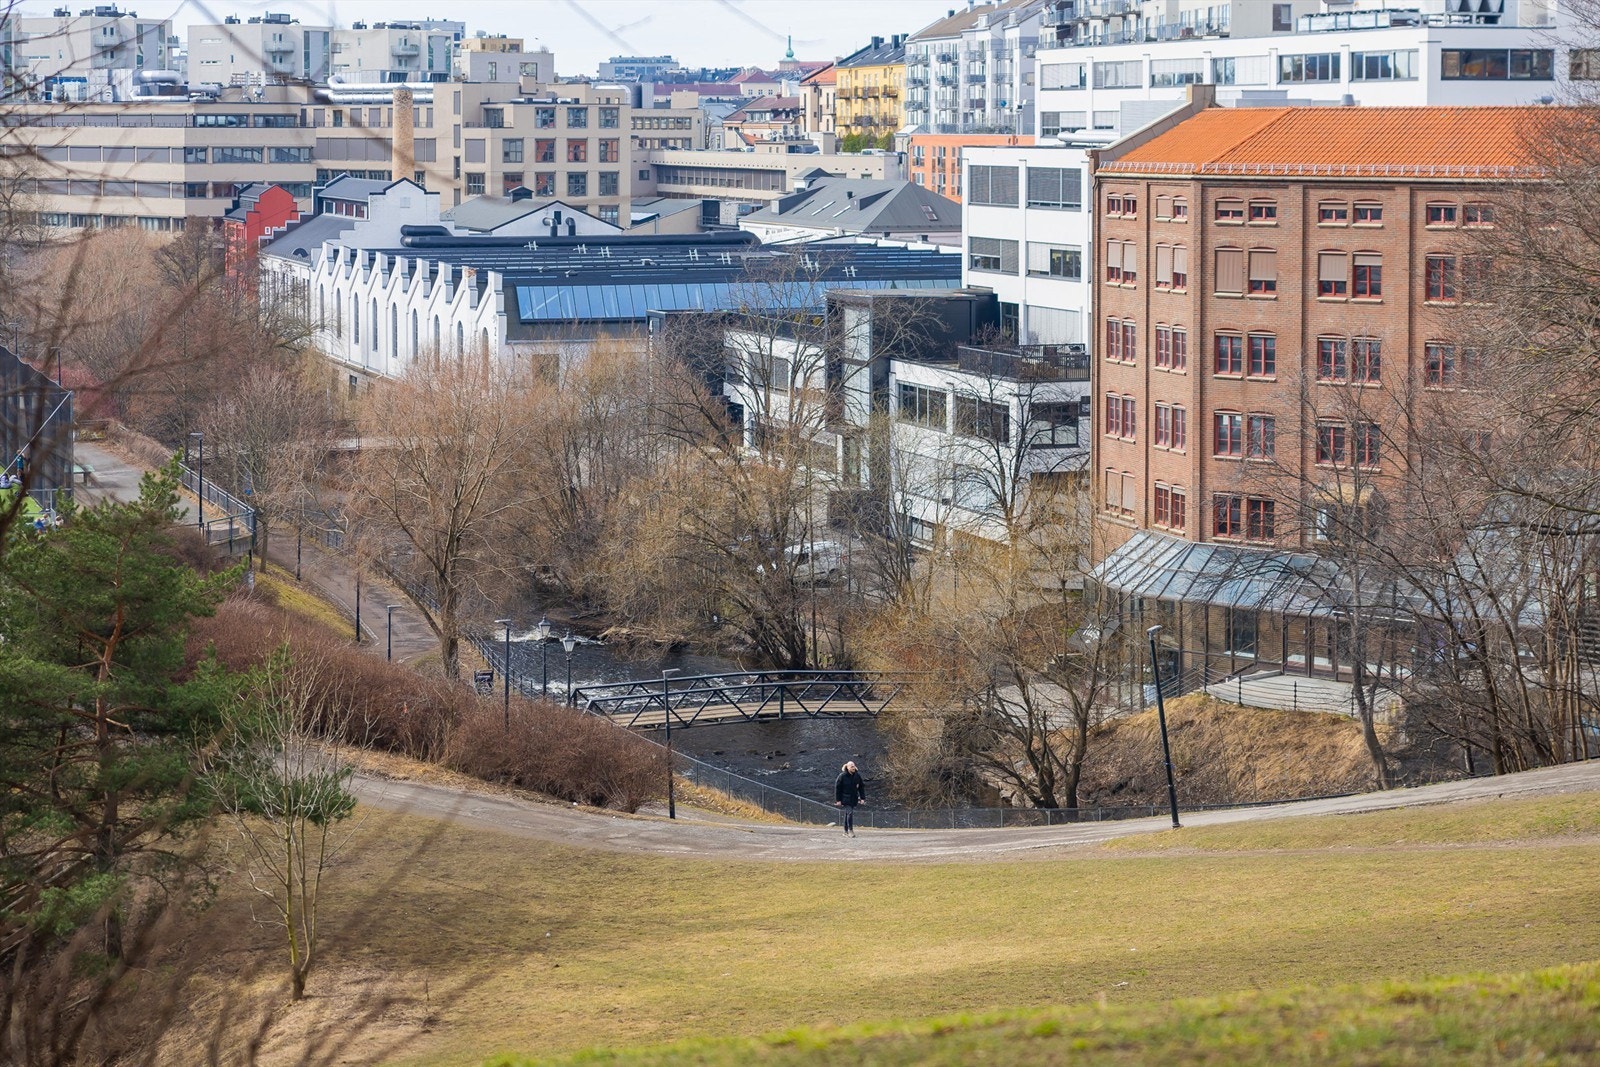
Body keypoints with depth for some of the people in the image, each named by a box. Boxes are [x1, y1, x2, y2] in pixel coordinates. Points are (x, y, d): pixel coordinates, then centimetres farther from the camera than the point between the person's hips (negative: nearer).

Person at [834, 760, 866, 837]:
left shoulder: (857, 776, 2)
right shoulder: (842, 776, -10)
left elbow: (861, 787, 9)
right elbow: (837, 788, -7)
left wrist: (862, 798, 3)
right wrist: (838, 800, -9)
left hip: (854, 798, 4)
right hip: (845, 798, -4)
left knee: (847, 814, 12)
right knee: (850, 813, -16)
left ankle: (846, 832, 18)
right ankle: (850, 830, -11)